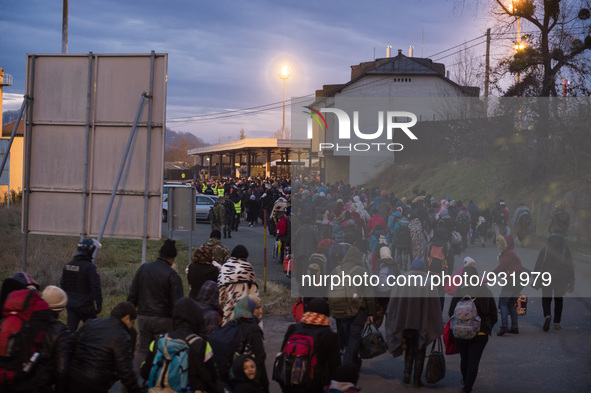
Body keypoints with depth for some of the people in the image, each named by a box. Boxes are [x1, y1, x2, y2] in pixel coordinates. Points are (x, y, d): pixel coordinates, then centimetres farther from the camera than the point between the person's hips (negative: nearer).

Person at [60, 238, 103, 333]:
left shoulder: (67, 266, 6)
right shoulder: (90, 267, -16)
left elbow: (62, 285, 15)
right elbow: (96, 289, -18)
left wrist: (65, 301, 25)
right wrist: (99, 304, -11)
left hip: (71, 305, 6)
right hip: (86, 306, -6)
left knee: (70, 329, 5)